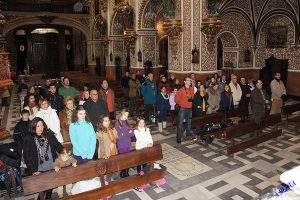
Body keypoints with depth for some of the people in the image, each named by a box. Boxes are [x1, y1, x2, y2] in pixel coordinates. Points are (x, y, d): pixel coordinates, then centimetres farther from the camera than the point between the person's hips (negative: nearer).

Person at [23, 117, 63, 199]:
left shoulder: (49, 135, -2)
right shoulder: (28, 139, -8)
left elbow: (58, 146, 2)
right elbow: (27, 157, -8)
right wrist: (33, 170, -12)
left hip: (52, 168, 3)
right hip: (39, 170, -2)